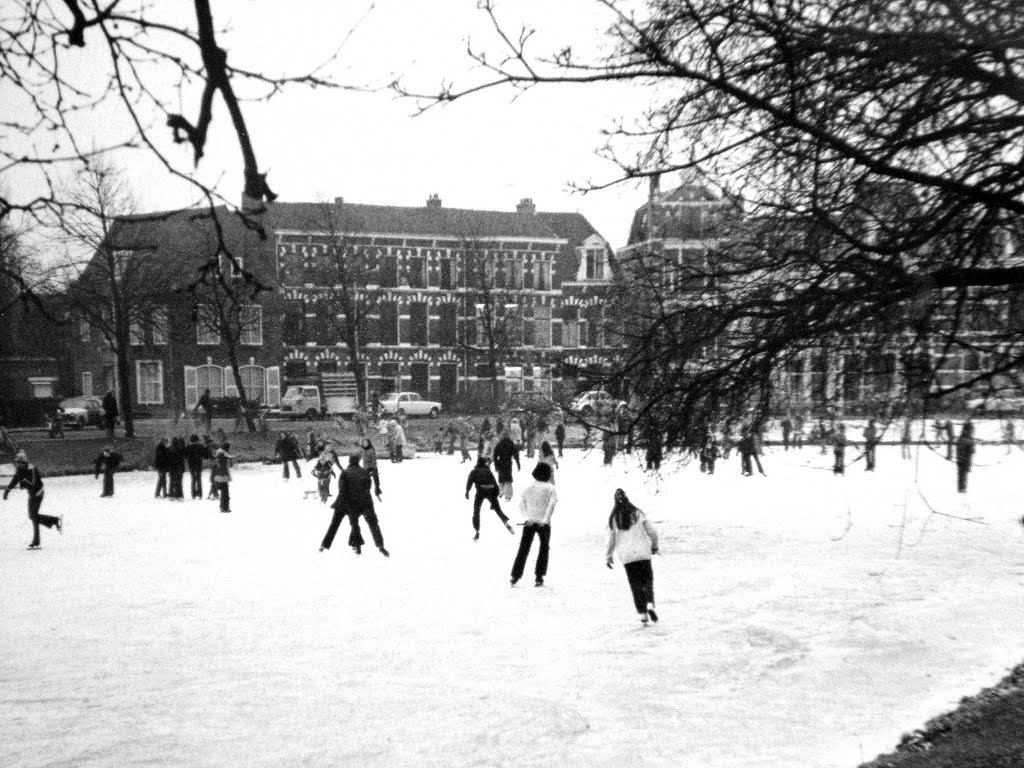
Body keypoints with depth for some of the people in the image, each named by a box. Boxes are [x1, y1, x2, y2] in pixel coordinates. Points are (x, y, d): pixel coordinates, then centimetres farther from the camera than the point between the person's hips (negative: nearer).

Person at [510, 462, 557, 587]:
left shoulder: (528, 487, 6)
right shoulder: (551, 488, -3)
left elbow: (521, 503, -1)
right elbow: (552, 504, -16)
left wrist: (526, 517, -6)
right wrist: (545, 520, -18)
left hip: (529, 522, 2)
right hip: (543, 523, -2)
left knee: (523, 549, 9)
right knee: (544, 548, 13)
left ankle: (515, 575, 4)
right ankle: (539, 577, 10)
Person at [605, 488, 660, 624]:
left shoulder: (613, 519, -1)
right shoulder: (638, 514, -2)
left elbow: (611, 540, 2)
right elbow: (652, 532, -1)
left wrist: (608, 557, 13)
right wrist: (654, 546, 16)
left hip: (626, 556, 1)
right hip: (643, 553, -1)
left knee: (635, 584, 9)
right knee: (647, 580, 7)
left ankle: (642, 613, 6)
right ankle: (650, 604, -16)